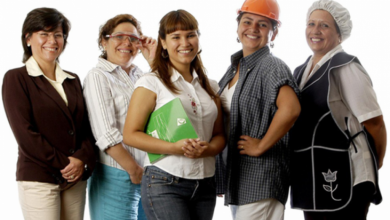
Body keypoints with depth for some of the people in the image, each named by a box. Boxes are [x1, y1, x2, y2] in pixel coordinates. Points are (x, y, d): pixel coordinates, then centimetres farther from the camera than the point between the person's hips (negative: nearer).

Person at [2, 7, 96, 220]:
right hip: (38, 179, -5)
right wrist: (64, 163, -12)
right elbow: (24, 133, -8)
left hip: (76, 179, 5)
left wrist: (82, 159, -10)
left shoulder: (73, 80, 15)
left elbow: (86, 127, 10)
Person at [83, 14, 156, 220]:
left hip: (149, 176, 6)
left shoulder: (140, 76, 15)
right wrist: (135, 170, -13)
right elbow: (106, 135, -13)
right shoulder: (98, 76, -5)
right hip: (116, 177, -6)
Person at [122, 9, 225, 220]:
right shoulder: (151, 83, -2)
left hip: (205, 185, 5)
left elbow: (219, 135, 14)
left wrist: (208, 149, -10)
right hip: (165, 184, -5)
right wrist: (174, 148, -19)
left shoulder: (210, 86, 14)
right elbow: (130, 134, -6)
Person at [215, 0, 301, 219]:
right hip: (236, 173, 9)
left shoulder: (272, 66, -13)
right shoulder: (235, 67, 12)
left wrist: (260, 147, -23)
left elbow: (290, 108, -31)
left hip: (260, 175, -9)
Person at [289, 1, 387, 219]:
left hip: (343, 178, -7)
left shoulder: (346, 68, -12)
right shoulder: (300, 72, 12)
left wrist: (374, 164, 3)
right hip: (309, 177, 8)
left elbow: (374, 123, -10)